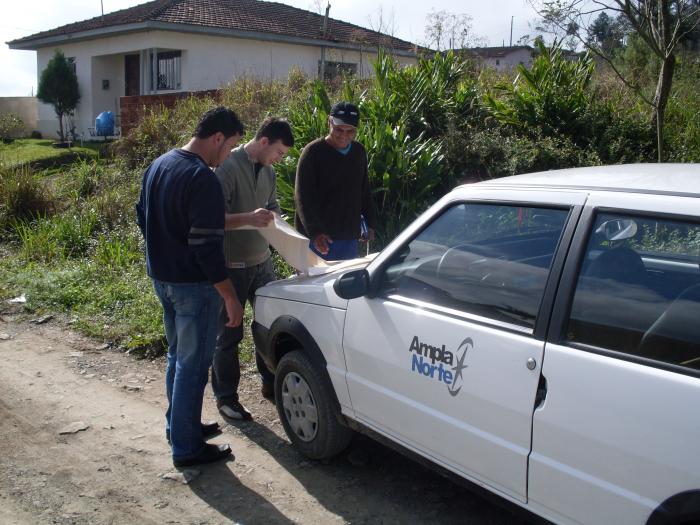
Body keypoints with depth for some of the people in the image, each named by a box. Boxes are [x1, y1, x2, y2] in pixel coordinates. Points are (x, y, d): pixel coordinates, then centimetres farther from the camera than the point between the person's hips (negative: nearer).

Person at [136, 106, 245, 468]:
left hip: (161, 277, 9)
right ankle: (187, 447, 13)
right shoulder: (203, 180, -23)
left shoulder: (158, 165, 7)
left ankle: (179, 425, 36)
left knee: (177, 355, 22)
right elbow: (207, 247, -25)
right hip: (193, 285, -9)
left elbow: (143, 218, 17)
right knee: (193, 364, 2)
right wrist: (231, 298, -19)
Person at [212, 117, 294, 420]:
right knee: (229, 334, 4)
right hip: (232, 266, -7)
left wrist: (274, 218, 0)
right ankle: (225, 397, 18)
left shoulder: (268, 171, 8)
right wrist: (249, 218, -35)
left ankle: (270, 383, 33)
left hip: (262, 260, 7)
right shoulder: (228, 167, -17)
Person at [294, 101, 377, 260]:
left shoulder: (359, 152, 9)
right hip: (318, 238, -6)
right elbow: (303, 196, -15)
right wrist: (314, 231, -25)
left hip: (349, 238, 6)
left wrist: (370, 222, 14)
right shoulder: (313, 152, -10)